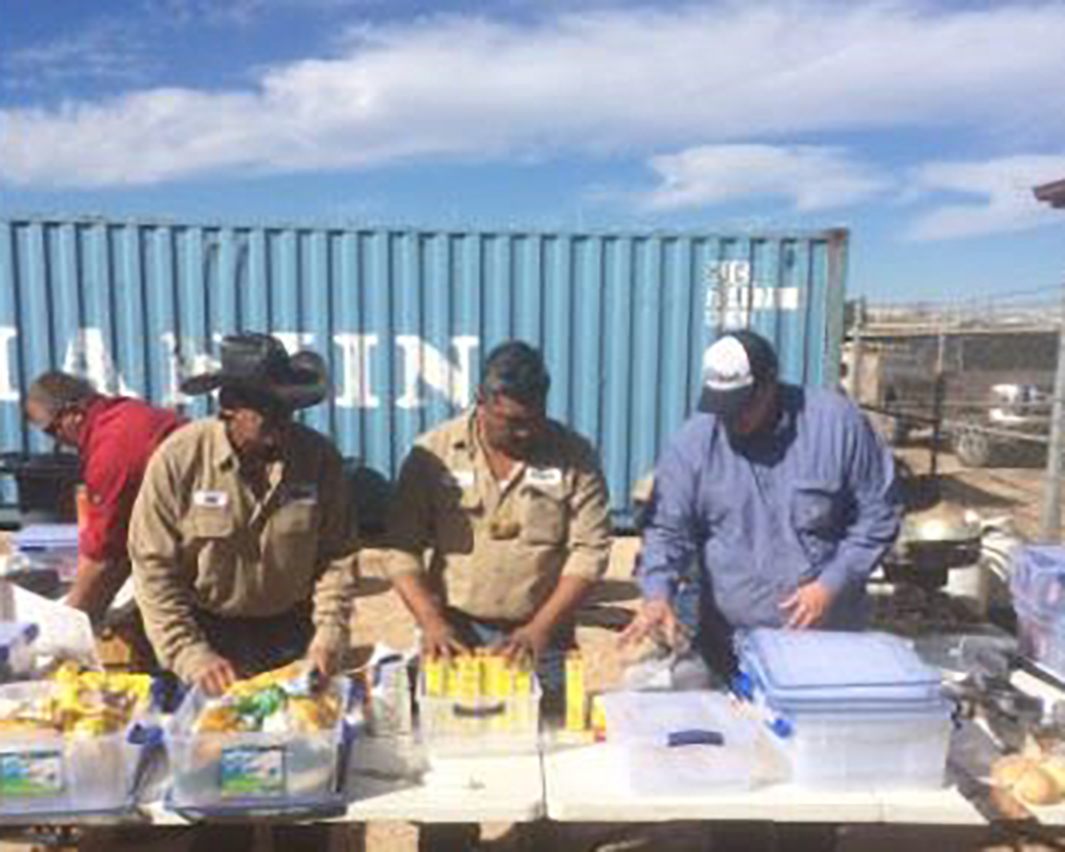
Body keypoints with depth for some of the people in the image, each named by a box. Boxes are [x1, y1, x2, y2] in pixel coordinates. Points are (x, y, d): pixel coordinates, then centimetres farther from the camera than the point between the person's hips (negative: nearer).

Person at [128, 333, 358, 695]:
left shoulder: (319, 457, -12)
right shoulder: (177, 459, -17)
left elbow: (337, 556, -5)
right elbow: (154, 569, -13)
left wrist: (330, 632, -15)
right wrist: (193, 657, -18)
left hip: (292, 635, 2)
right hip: (206, 632, -1)